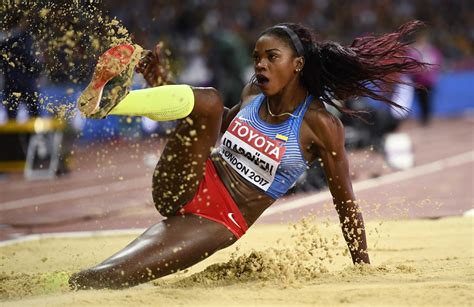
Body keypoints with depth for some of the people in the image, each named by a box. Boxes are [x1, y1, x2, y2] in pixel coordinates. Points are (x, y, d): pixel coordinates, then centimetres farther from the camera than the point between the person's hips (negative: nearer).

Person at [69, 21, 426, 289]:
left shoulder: (321, 125, -10)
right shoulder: (253, 94, 8)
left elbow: (346, 204, -5)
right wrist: (159, 81, 17)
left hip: (220, 221, -4)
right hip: (184, 187, 4)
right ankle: (104, 97, -43)